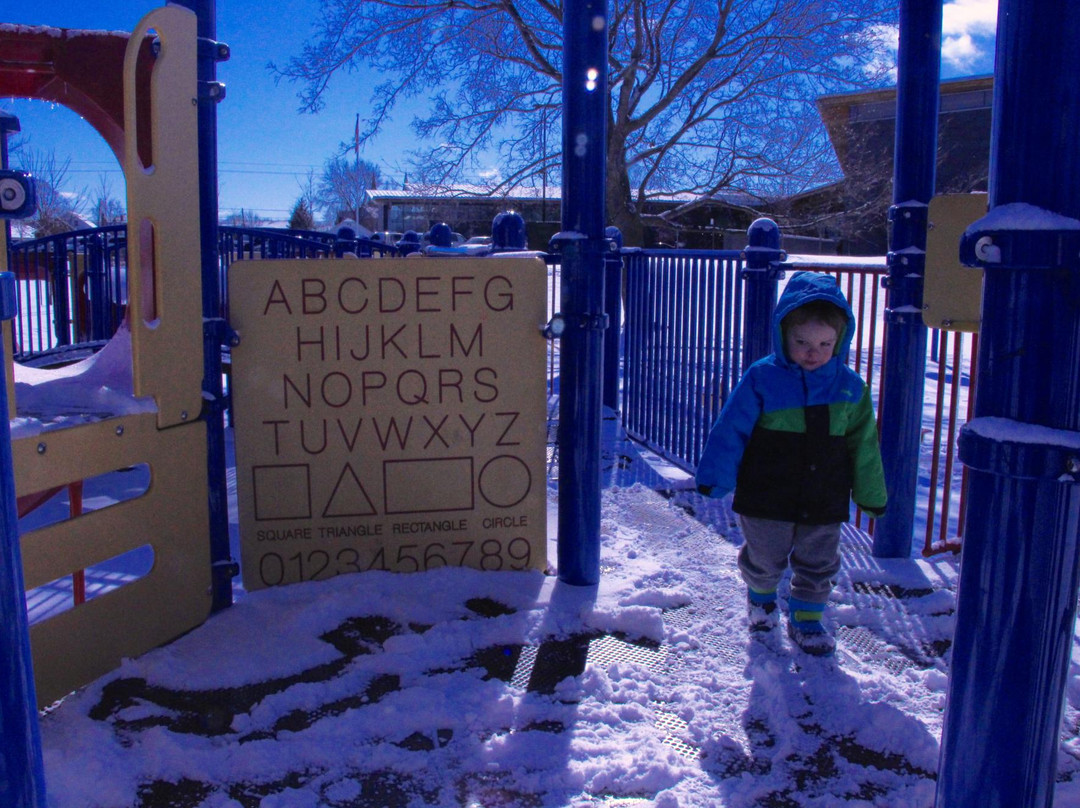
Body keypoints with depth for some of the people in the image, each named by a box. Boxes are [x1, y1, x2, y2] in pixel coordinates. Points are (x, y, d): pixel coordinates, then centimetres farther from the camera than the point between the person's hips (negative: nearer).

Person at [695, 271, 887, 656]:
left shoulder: (849, 387, -1)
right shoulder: (762, 379, -11)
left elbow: (863, 443, 8)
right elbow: (732, 429, -9)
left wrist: (872, 494, 11)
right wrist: (716, 476, -14)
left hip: (825, 502, 2)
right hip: (767, 498, -2)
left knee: (818, 566, 13)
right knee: (764, 559, 15)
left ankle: (807, 618, 35)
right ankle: (761, 596, 46)